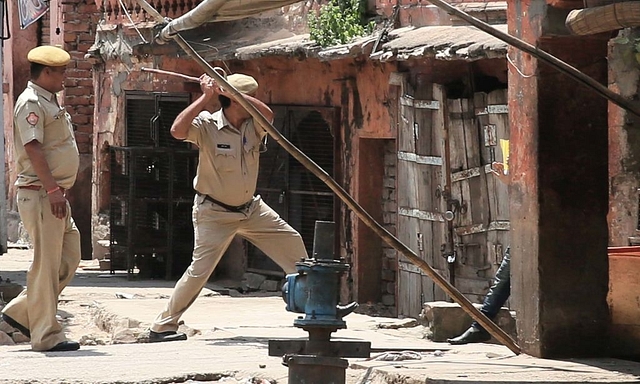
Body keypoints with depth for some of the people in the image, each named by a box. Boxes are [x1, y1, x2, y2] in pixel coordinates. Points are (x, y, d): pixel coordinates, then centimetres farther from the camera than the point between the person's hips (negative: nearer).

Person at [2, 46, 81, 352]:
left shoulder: (50, 102, 19)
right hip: (40, 195, -10)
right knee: (46, 263, -6)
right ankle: (46, 335, -2)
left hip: (56, 195, 10)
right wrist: (52, 189, -25)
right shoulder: (31, 103, -12)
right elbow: (32, 148, -21)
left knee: (68, 259, 12)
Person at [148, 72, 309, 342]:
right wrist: (206, 97, -33)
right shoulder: (207, 126, -17)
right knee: (200, 269, -13)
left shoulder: (252, 125, -4)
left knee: (292, 244, 7)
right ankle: (162, 327, -4)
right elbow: (177, 130, -36)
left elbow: (268, 115, -27)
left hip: (251, 209, 6)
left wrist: (228, 90, -31)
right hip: (214, 213, -6)